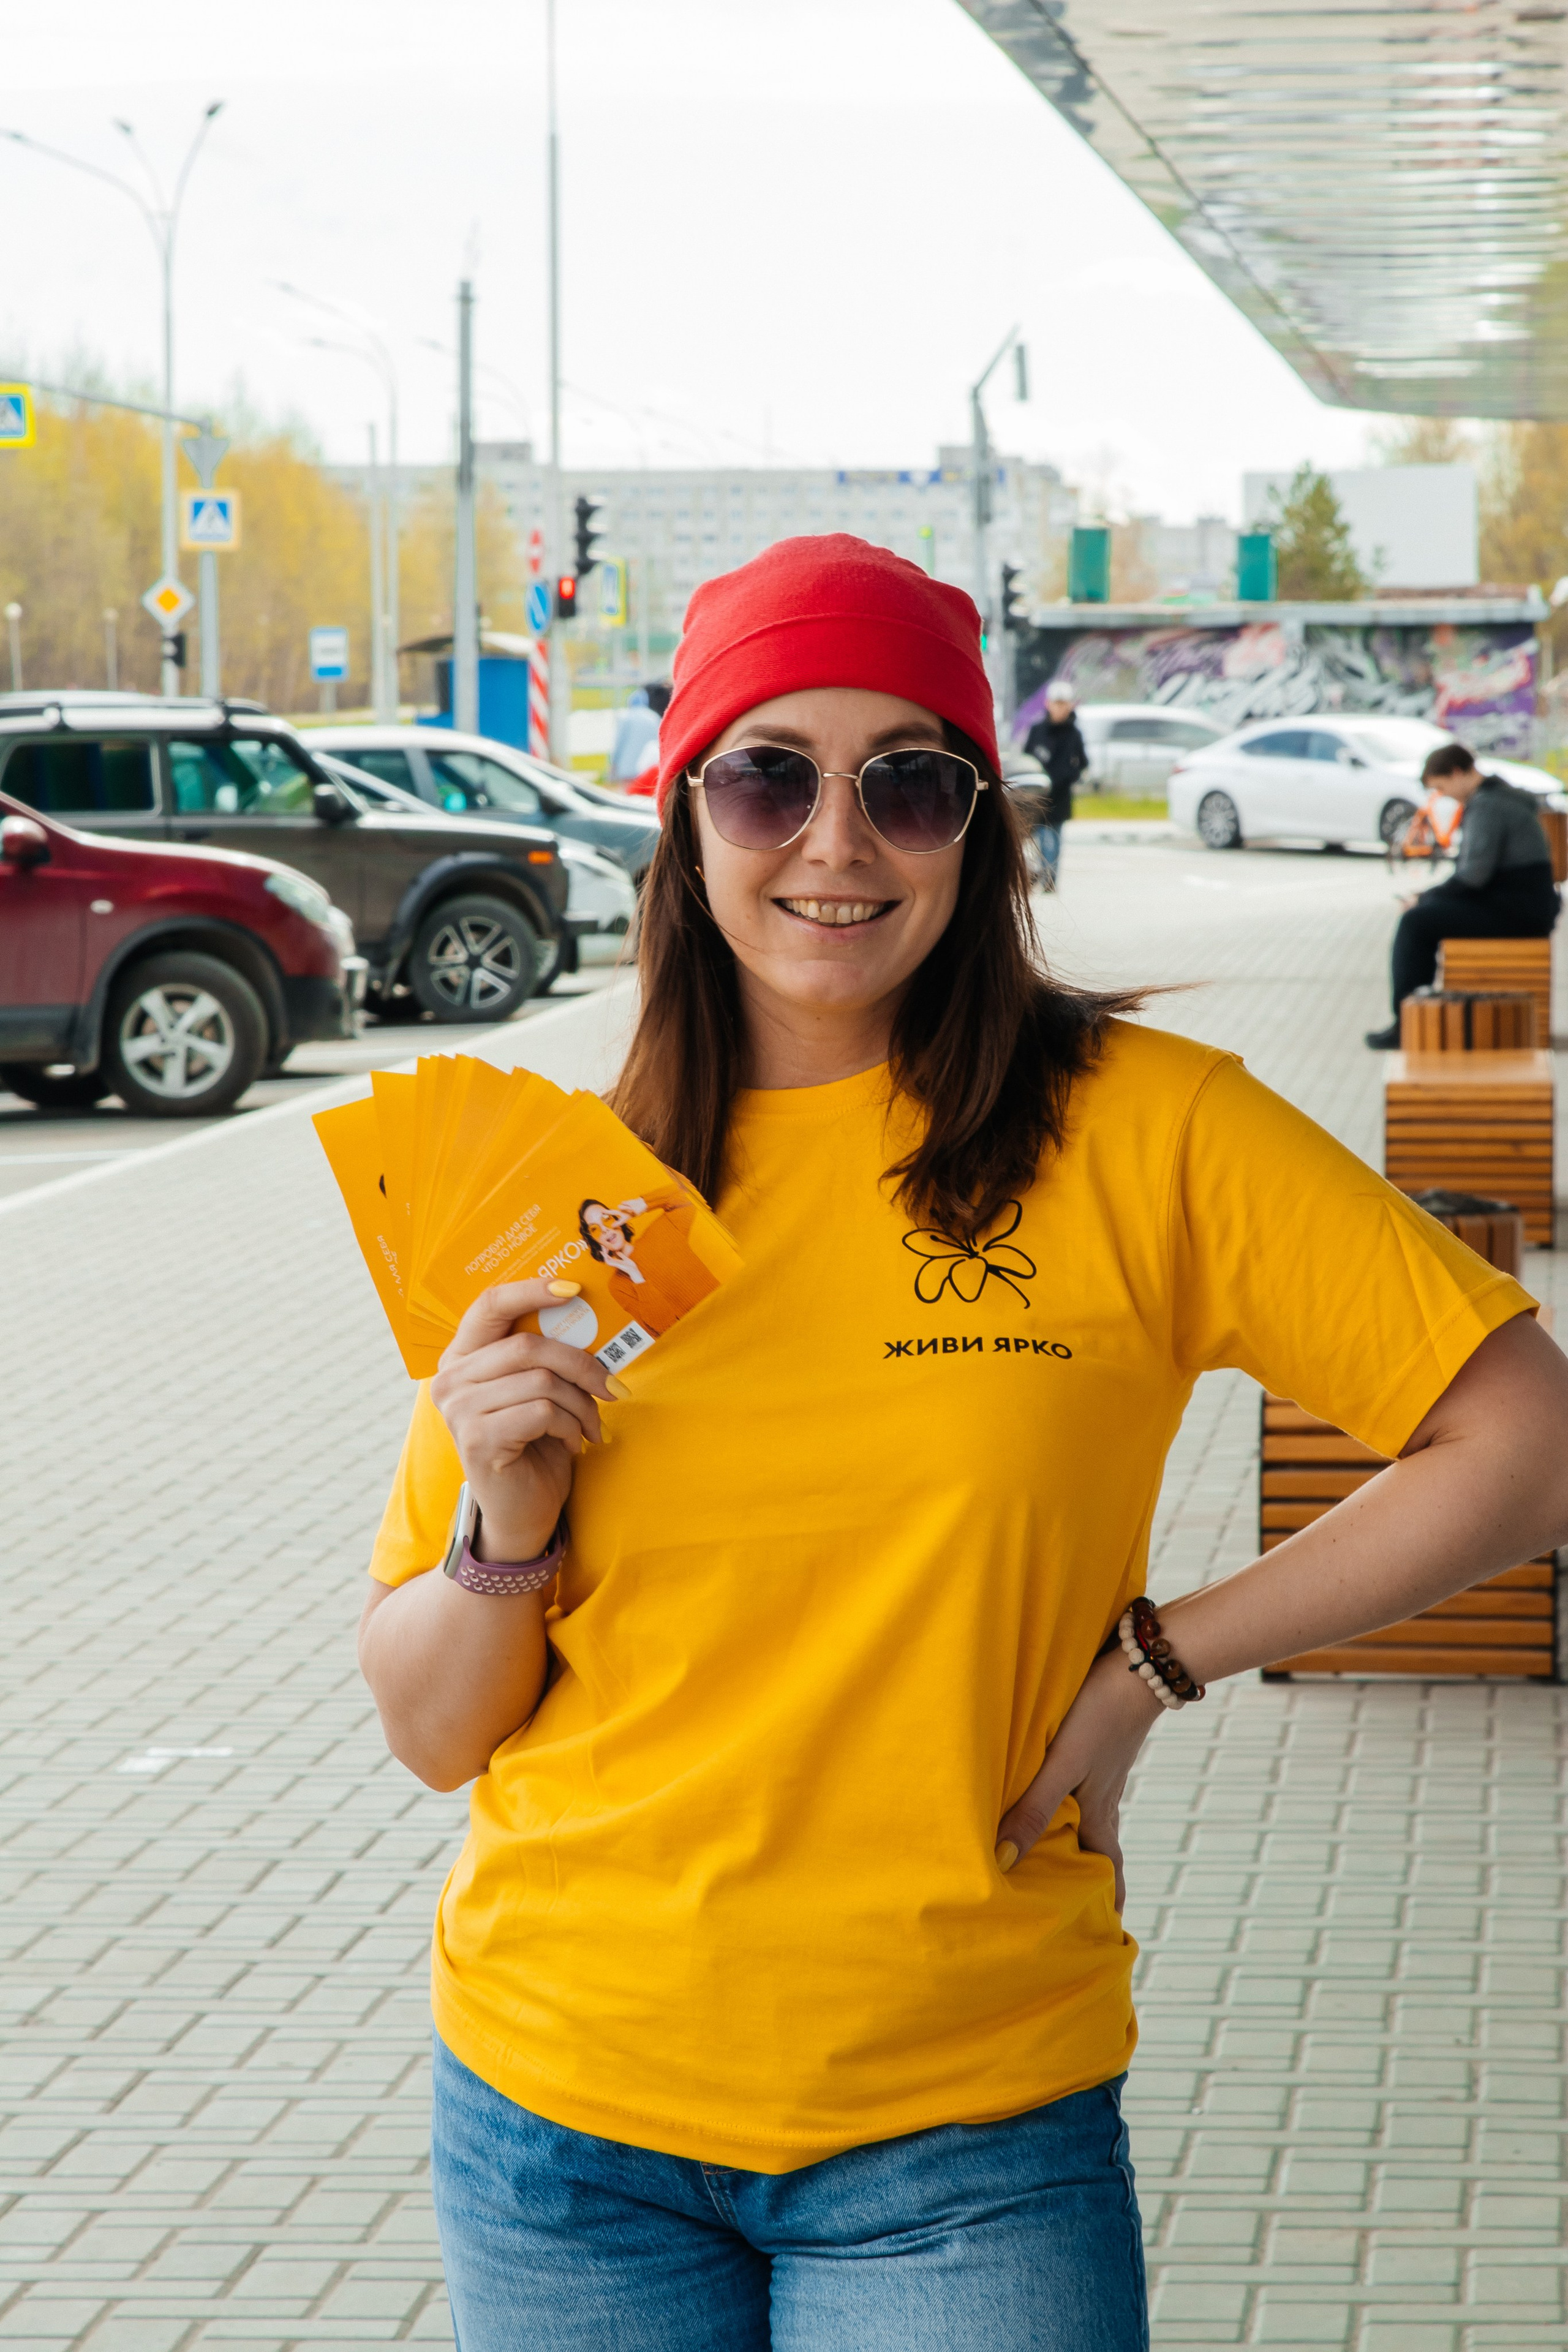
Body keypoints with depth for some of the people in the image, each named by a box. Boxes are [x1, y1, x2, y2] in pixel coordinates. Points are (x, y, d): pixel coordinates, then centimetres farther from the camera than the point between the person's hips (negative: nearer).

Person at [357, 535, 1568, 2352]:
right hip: (563, 2098, 2)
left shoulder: (1140, 1130, -7)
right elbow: (432, 1733, 5)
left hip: (961, 2138, -2)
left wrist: (1156, 1662, -8)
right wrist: (506, 1532, -15)